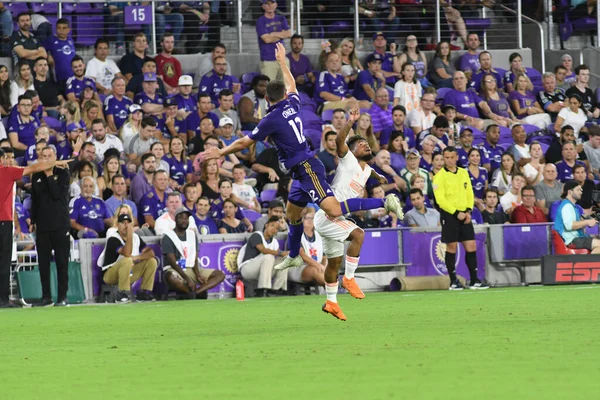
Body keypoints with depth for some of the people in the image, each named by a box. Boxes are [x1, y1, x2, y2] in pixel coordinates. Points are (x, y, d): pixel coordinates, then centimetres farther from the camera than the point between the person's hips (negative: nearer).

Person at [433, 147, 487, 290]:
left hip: (464, 215, 5)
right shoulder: (440, 176, -6)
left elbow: (469, 193, 13)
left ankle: (474, 280, 6)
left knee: (471, 246, 1)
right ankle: (453, 281, 4)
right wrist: (456, 213, -16)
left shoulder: (463, 173, 11)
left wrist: (468, 211, -2)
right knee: (451, 247, -3)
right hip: (449, 215, -5)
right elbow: (440, 199, -12)